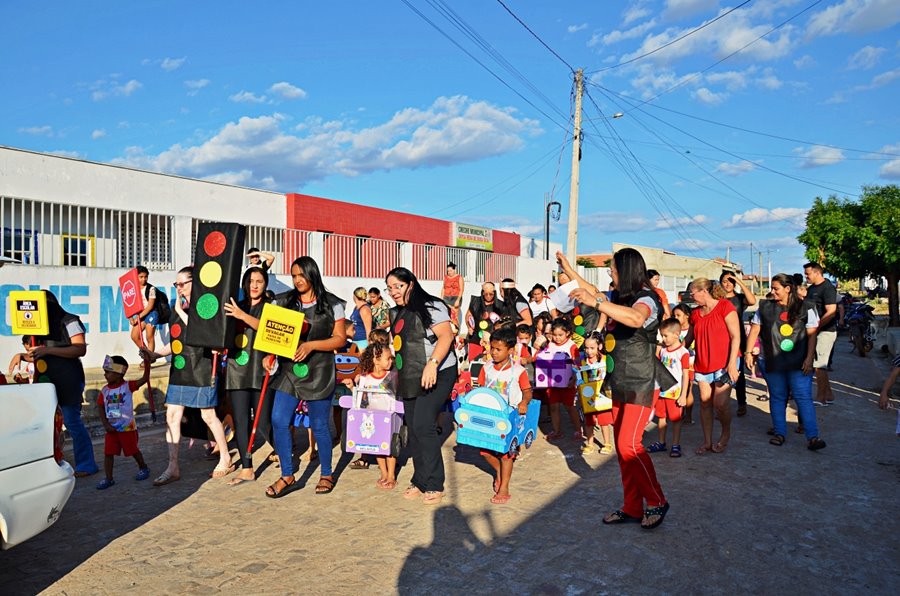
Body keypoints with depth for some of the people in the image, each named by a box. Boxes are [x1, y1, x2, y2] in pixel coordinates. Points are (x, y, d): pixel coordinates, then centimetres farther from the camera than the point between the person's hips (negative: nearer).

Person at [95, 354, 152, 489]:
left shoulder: (128, 386, -11)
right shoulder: (105, 390, 0)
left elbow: (145, 379, -21)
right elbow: (101, 408, 4)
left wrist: (147, 362, -29)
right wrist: (106, 424, -5)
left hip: (127, 427, -4)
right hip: (111, 429, 4)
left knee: (133, 450, 10)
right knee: (108, 453, 1)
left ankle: (143, 468, 33)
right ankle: (108, 479, 10)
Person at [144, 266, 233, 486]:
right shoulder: (178, 309, 14)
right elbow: (175, 343, 19)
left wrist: (181, 311, -16)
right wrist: (155, 354, 5)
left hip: (200, 370, -7)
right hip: (179, 370, 7)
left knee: (208, 415, 1)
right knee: (172, 416, 2)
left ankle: (225, 459, 18)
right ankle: (173, 468, 8)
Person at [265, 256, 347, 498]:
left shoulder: (331, 304, -1)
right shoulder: (283, 302, 7)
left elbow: (340, 338, -3)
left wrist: (311, 345, -16)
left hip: (318, 373, -3)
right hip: (288, 370, 3)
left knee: (319, 425, 6)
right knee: (278, 421, -4)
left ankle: (326, 474, 25)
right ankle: (287, 476, 12)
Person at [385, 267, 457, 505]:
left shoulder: (430, 307, -11)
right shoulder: (397, 314, 16)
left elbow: (446, 335, -20)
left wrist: (432, 364, -30)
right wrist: (396, 374, 21)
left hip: (437, 375, -8)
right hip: (410, 378, 9)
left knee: (423, 426, -14)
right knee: (413, 429, 8)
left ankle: (434, 485, -3)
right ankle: (419, 481, 19)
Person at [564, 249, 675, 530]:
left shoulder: (646, 298, -16)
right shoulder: (620, 297, 11)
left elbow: (636, 318, -40)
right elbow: (596, 291, 32)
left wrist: (595, 302, -49)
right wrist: (568, 269, 33)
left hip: (641, 382, -9)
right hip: (621, 381, 9)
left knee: (628, 443, -13)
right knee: (622, 444, 9)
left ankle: (657, 502, 5)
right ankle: (632, 508, 17)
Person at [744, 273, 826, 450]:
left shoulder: (805, 308, 0)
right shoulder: (765, 308, 7)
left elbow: (812, 335, -2)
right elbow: (754, 331, 9)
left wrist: (809, 358, -10)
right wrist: (748, 352, 2)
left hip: (799, 363, -3)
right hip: (773, 363, 3)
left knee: (803, 398, -6)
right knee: (777, 398, 9)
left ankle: (813, 437, -4)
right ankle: (779, 433, 20)